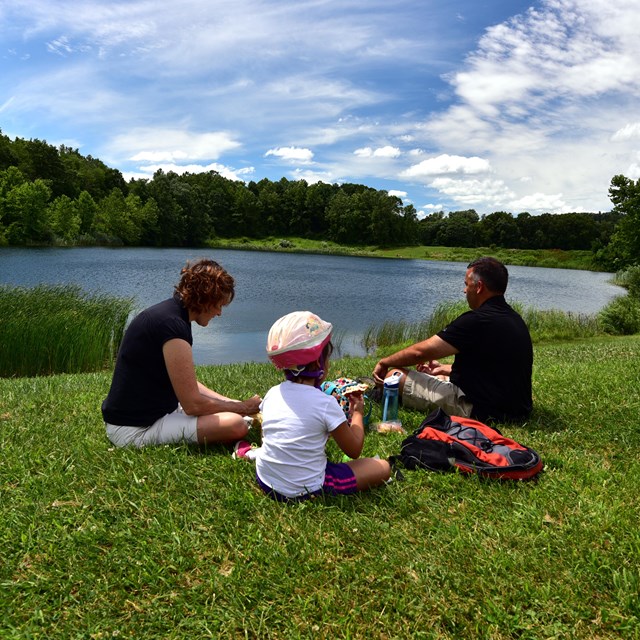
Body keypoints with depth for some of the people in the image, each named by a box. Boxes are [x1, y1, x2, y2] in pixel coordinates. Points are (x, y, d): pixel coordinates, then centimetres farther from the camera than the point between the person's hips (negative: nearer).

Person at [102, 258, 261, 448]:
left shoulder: (167, 312, 9)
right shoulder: (172, 325, -24)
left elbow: (189, 386, 15)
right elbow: (193, 404, -22)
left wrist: (236, 404, 7)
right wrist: (243, 407, -7)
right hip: (136, 429, -10)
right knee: (236, 425, -25)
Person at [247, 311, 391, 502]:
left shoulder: (272, 394, -2)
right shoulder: (326, 403, -18)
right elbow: (354, 450, -6)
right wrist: (357, 412, 11)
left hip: (265, 481, 6)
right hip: (307, 490, -6)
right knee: (383, 467, 0)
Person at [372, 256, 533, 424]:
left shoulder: (477, 321, -21)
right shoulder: (515, 319, 8)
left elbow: (420, 352, -16)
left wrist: (384, 363, 0)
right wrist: (444, 368, 24)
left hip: (481, 411, -10)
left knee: (394, 375, -6)